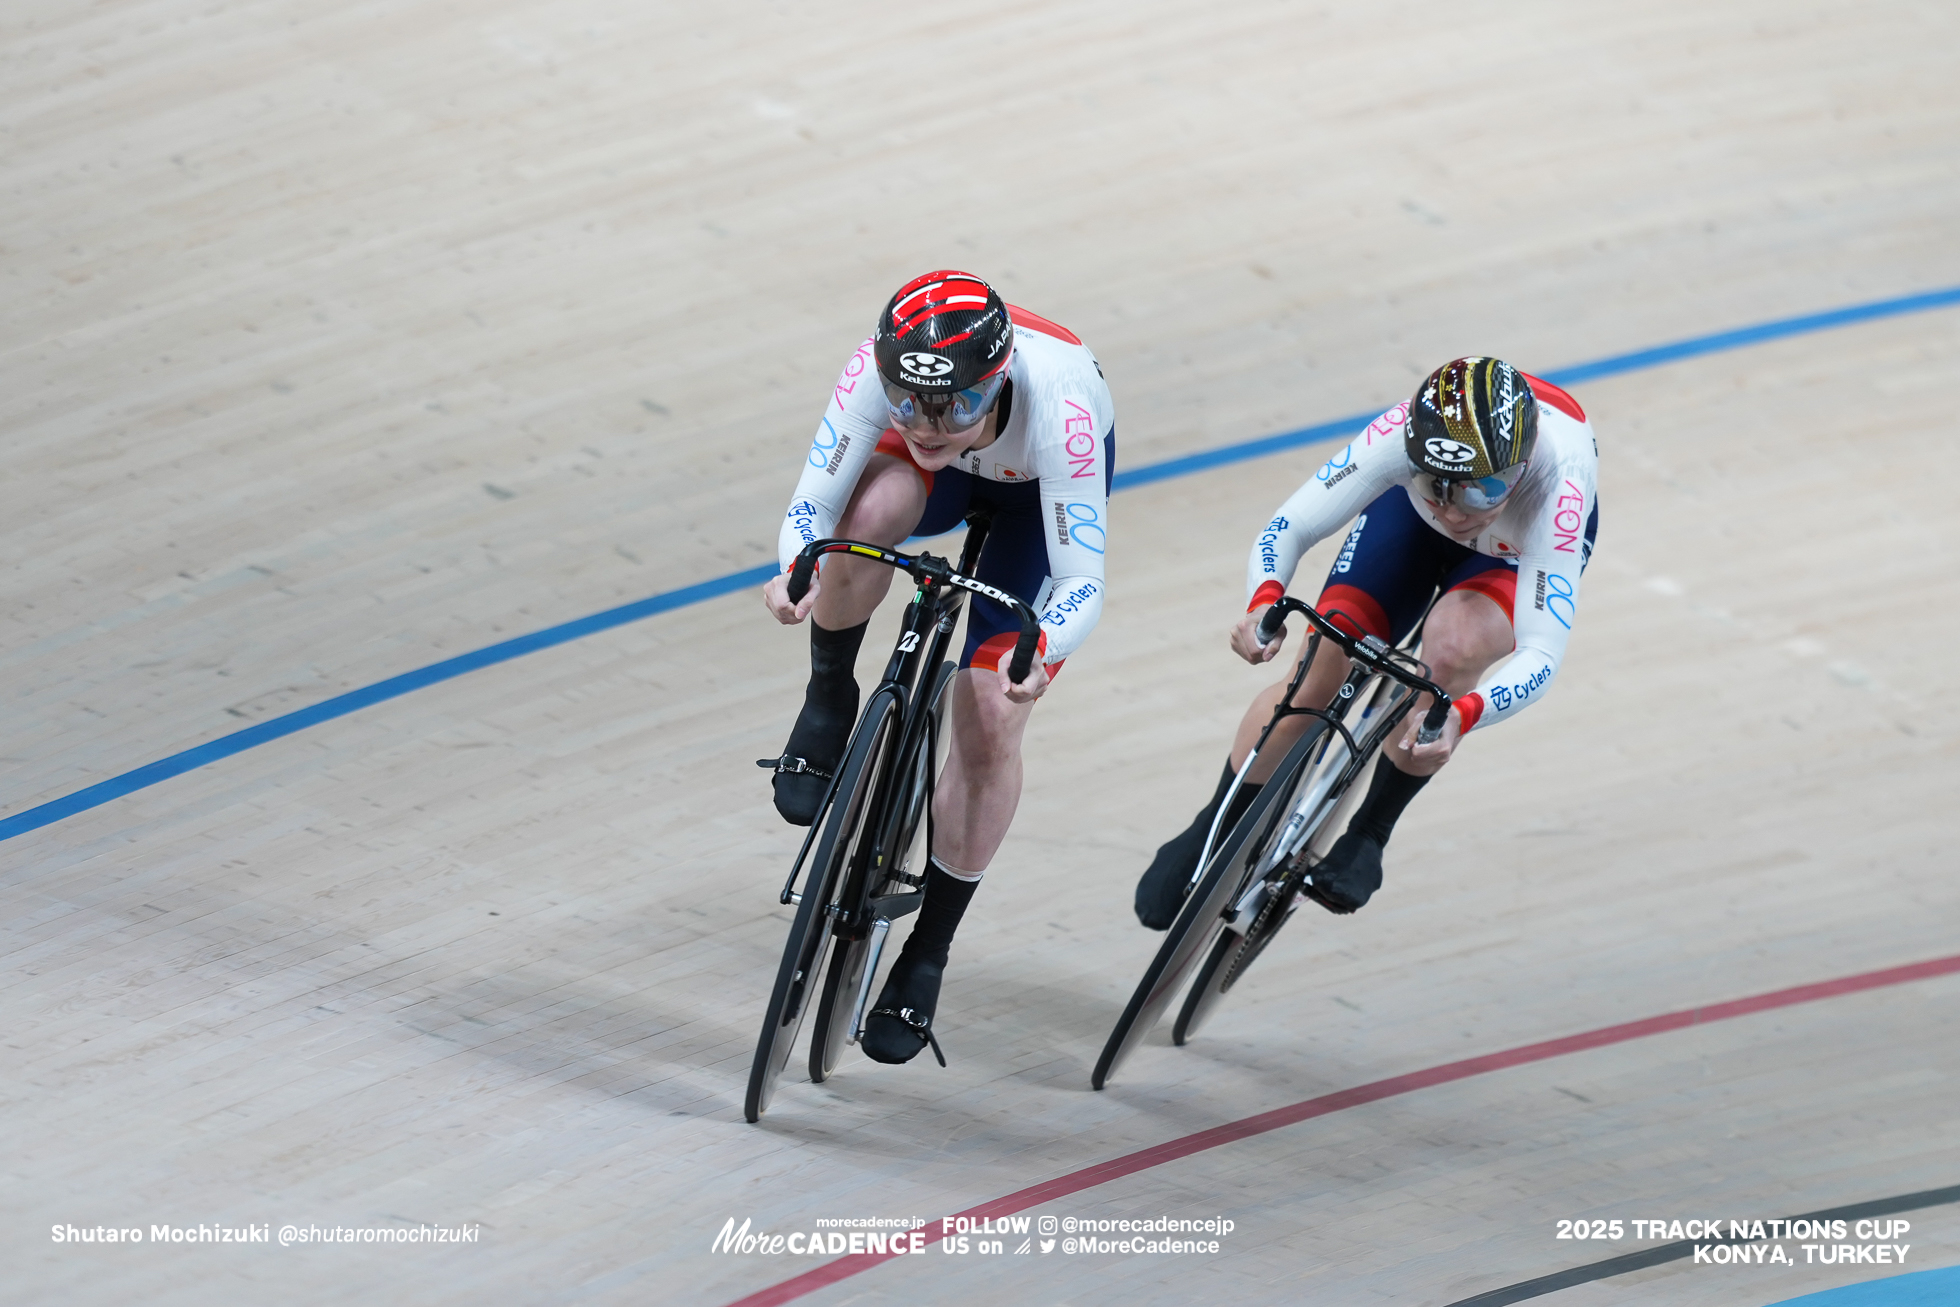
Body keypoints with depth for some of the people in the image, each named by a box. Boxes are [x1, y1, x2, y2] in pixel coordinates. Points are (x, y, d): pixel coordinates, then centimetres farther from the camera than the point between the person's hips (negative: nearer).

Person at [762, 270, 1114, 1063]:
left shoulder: (1054, 401, -44)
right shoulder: (879, 369, -38)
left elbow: (1082, 585, -42)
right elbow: (811, 504, -33)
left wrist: (1040, 654, -63)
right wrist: (794, 573, -56)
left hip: (1040, 485, -1)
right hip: (939, 477, 2)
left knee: (990, 723, -11)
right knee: (868, 514, -36)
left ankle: (927, 954, 7)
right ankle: (828, 707, -8)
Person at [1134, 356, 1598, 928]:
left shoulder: (1556, 478, -45)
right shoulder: (1402, 433, -40)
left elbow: (1541, 656, -47)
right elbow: (1286, 529, -32)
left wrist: (1462, 717, -65)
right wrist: (1264, 601, -54)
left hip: (1530, 539, -2)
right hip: (1410, 516, 2)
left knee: (1454, 648, -32)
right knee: (1317, 676, -11)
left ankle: (1368, 837, -10)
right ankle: (1210, 834, 16)